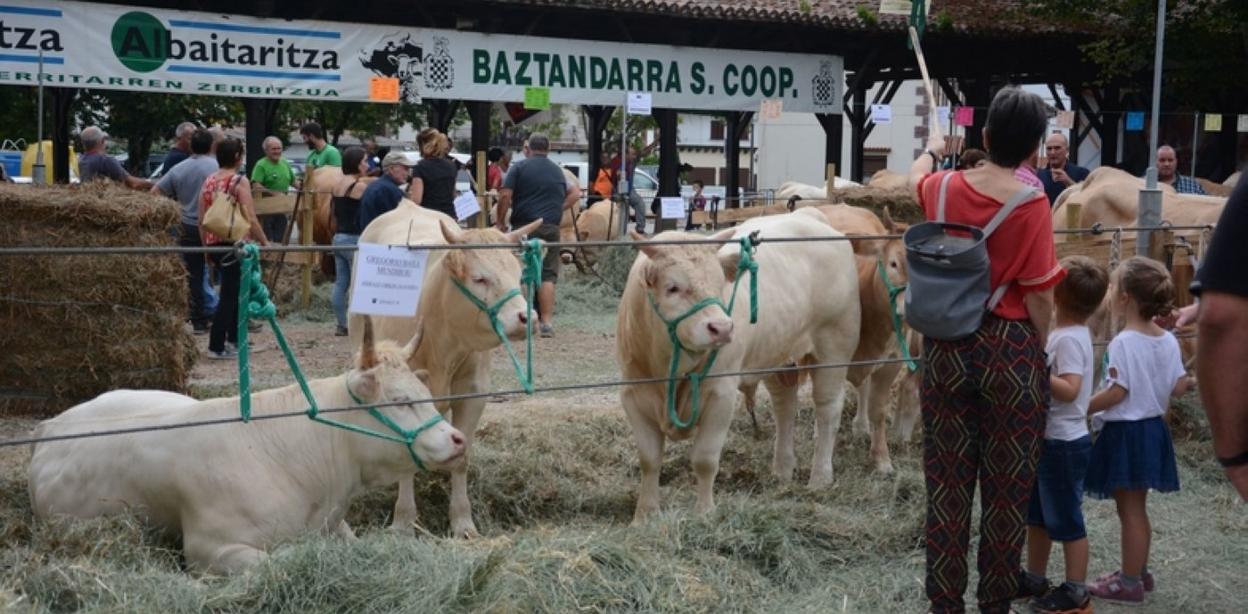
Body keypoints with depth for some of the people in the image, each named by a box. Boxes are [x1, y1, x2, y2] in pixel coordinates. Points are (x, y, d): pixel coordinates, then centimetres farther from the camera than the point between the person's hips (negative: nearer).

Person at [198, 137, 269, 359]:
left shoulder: (209, 181, 9)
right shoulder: (240, 181, -10)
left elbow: (202, 219, 12)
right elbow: (250, 219, -15)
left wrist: (206, 244, 21)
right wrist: (265, 243, -7)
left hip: (214, 243, 7)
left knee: (234, 290, 20)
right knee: (229, 295, -2)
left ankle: (233, 339, 24)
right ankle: (217, 346, -2)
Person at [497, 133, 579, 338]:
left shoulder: (519, 167, 0)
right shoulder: (558, 171, 14)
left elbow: (505, 196, -7)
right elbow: (575, 193, 15)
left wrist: (500, 221, 0)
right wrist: (558, 208, 14)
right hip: (551, 227, 3)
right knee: (548, 275, 2)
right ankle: (546, 321, -3)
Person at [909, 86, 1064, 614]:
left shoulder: (946, 189, -2)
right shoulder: (1031, 204, -15)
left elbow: (916, 177, 24)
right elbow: (1039, 296, -13)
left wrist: (932, 149, 46)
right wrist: (1042, 353, 3)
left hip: (947, 346, 4)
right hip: (1012, 350, -4)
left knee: (947, 482, 12)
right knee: (1007, 489, 9)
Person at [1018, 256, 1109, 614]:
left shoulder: (1069, 339, -21)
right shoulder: (1068, 333, 8)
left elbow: (1069, 390, -30)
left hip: (1064, 444, -10)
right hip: (1049, 440, 10)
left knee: (1065, 519, -1)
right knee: (1037, 514, 20)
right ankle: (1035, 579, 32)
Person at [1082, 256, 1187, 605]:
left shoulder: (1124, 343, -20)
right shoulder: (1168, 341, 2)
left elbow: (1116, 393, -21)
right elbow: (1180, 387, 5)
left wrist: (1080, 410, -12)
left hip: (1126, 433, -8)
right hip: (1153, 429, 8)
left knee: (1130, 511, 0)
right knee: (1137, 508, 20)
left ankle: (1130, 584, 7)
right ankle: (1138, 572, 30)